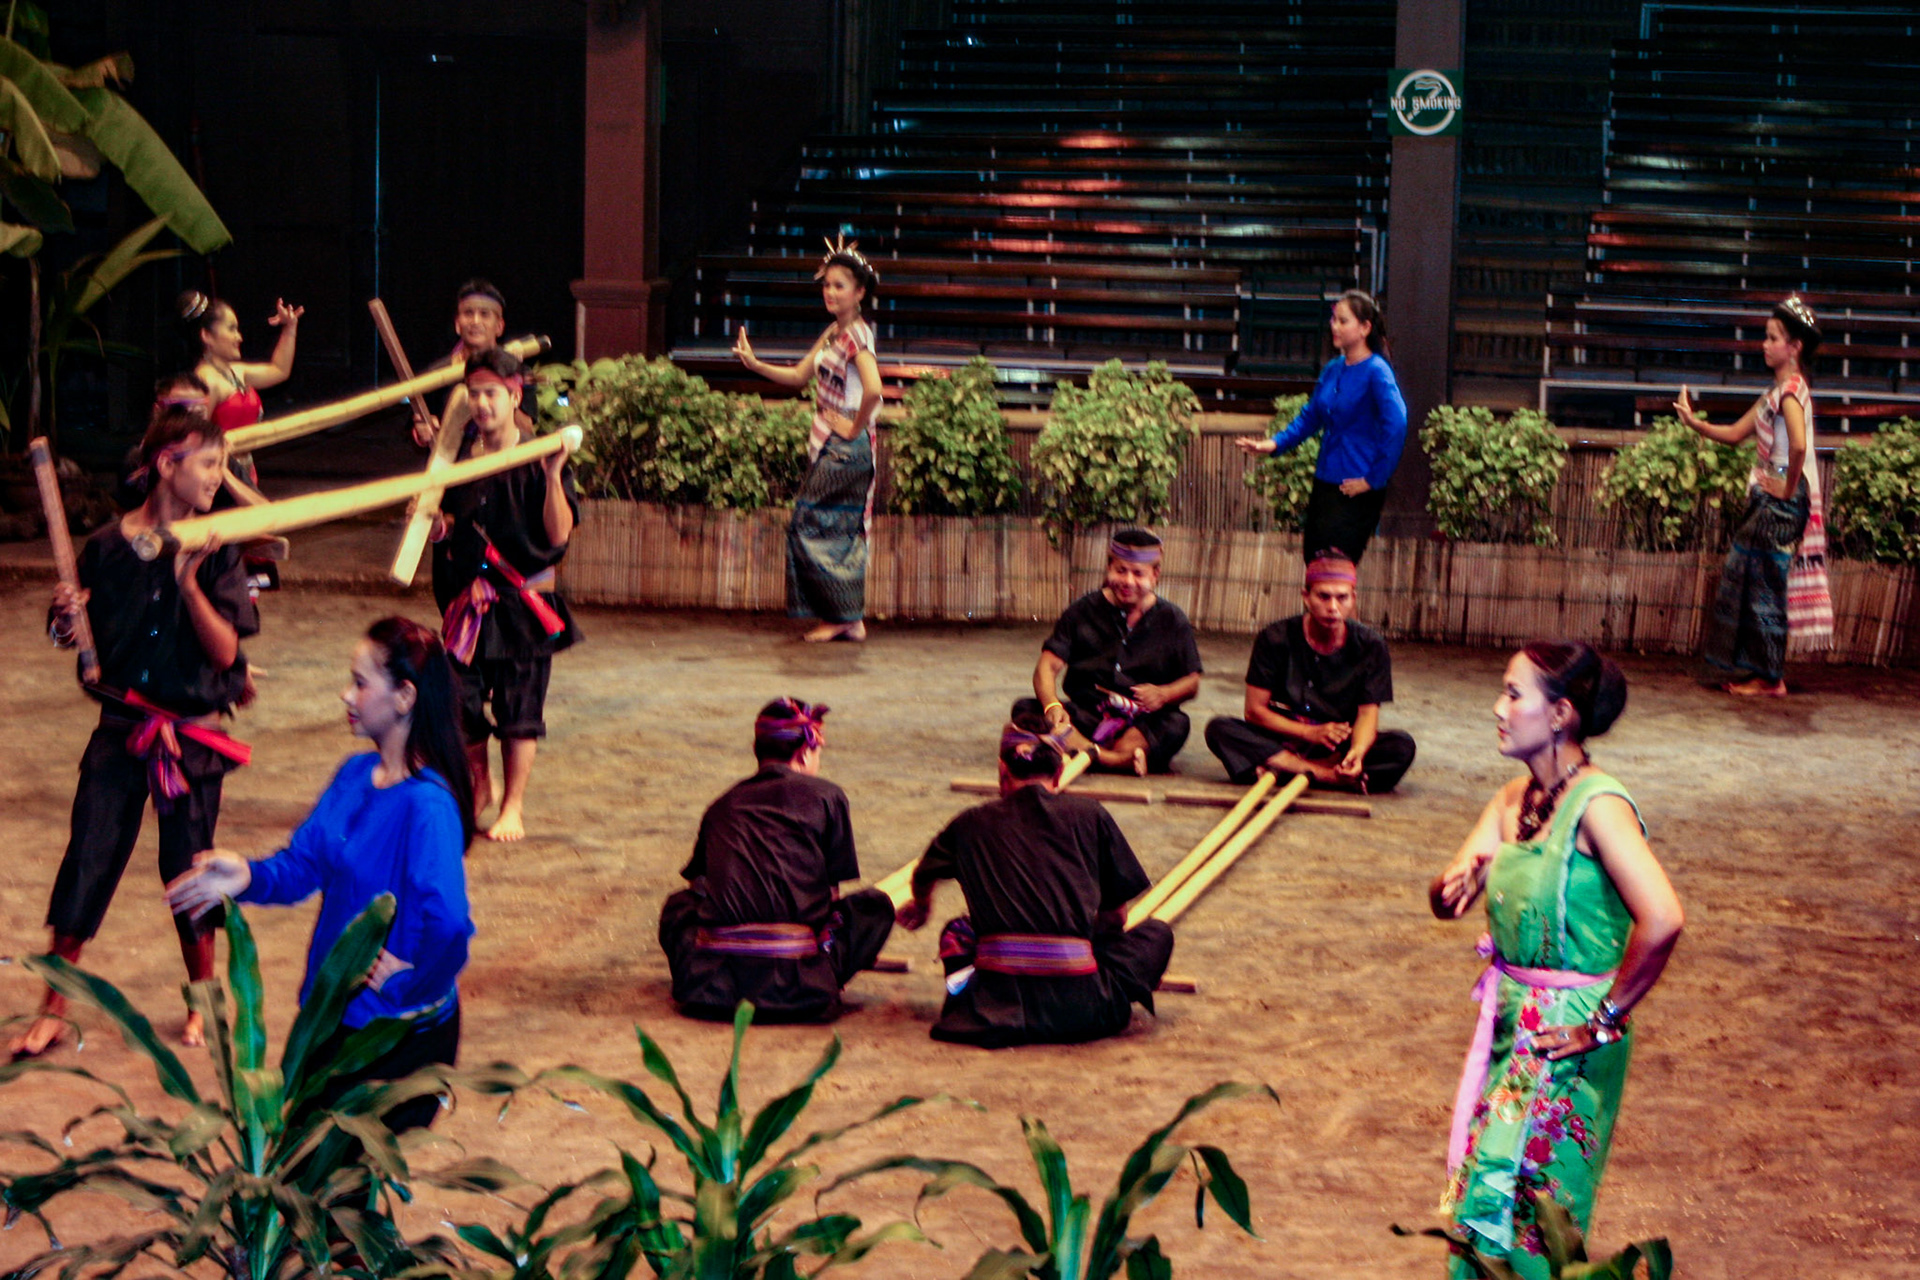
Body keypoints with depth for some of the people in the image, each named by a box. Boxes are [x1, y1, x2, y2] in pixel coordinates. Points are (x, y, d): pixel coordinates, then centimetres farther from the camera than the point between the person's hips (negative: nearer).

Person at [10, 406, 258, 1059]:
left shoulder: (215, 553, -4)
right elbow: (74, 638, 8)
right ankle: (53, 1011, 10)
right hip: (121, 730, 1)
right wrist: (65, 617, -14)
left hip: (192, 734, -1)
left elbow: (224, 650, -11)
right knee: (87, 858, 0)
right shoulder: (107, 547, -2)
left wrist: (189, 582, -22)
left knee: (188, 863, 6)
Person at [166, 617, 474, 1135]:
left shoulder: (428, 805, -25)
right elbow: (304, 864, 4)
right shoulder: (355, 775, 2)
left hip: (397, 1029, -8)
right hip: (336, 1010, 8)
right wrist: (248, 876, -14)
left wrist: (409, 987, -18)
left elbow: (448, 926, -31)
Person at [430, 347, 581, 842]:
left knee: (519, 709, 1)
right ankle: (479, 787, 27)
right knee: (461, 698, 2)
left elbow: (559, 533, -15)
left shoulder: (536, 461, -6)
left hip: (524, 601, -4)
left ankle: (513, 806, 15)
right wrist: (434, 520, -6)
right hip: (469, 599, 4)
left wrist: (553, 475, -25)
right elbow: (445, 529, 17)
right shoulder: (460, 458, 7)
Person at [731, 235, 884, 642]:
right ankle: (848, 620, 13)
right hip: (827, 445, 9)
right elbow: (799, 375, 18)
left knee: (811, 524, -7)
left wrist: (854, 428, -18)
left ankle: (843, 616, -2)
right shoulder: (832, 333, 13)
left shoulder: (856, 335, -15)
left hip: (846, 448, -9)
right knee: (840, 531, 9)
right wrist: (754, 364, 8)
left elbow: (873, 390, -29)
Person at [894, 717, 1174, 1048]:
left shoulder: (973, 822, 13)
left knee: (957, 931, 34)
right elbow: (1116, 915, 14)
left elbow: (924, 877, 33)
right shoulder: (1088, 814, 7)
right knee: (1156, 932, 26)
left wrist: (922, 906, 57)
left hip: (998, 994, 0)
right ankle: (1110, 997, 5)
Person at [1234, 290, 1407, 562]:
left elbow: (1396, 426, -21)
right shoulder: (1332, 370, 10)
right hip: (1324, 483, 8)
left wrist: (1374, 479, -18)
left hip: (1356, 491, -8)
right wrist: (1274, 444, 5)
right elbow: (1310, 416, 19)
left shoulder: (1376, 372, -13)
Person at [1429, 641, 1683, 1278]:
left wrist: (1607, 1019, -20)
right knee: (1480, 1202, 13)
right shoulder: (1513, 800, 6)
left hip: (1566, 1038, -7)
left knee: (1512, 1208, -2)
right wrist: (1458, 882, -17)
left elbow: (1661, 919, -31)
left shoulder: (1597, 804, -19)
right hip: (1509, 1024, 8)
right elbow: (1445, 902, 7)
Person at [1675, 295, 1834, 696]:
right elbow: (1736, 433, 19)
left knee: (1764, 586, -4)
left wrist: (1789, 490, -20)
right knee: (1747, 581, 13)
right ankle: (1753, 670, 20)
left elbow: (1798, 445, -31)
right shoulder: (1777, 390, 15)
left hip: (1780, 505, -10)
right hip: (1766, 499, 10)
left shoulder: (1791, 390, -15)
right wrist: (1693, 421, 8)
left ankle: (1769, 679, 2)